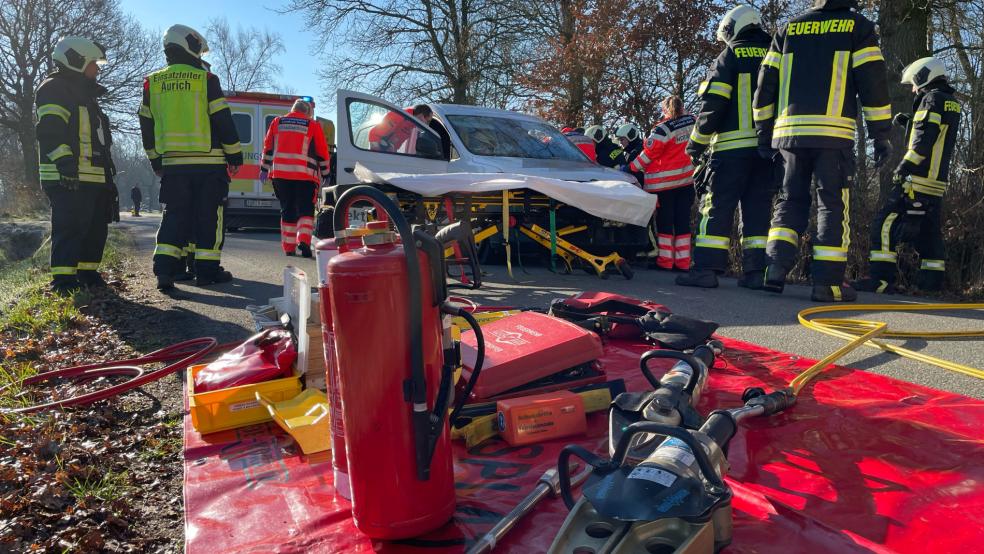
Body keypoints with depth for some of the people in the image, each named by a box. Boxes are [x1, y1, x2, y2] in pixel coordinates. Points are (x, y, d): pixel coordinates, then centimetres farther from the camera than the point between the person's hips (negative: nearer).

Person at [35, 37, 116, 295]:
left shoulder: (86, 95, 28)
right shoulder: (55, 88, -3)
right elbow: (50, 130, -16)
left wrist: (108, 176, 27)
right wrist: (64, 160, -27)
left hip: (93, 178, 10)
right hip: (69, 177, -10)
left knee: (96, 227, 11)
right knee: (70, 227, -12)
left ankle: (88, 273, 19)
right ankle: (63, 278, -9)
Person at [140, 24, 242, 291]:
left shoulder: (152, 83, 10)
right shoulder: (206, 80, -3)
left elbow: (147, 126, 13)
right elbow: (223, 121, -5)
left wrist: (156, 160, 21)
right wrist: (235, 155, 3)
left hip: (173, 163, 4)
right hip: (209, 163, -4)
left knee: (174, 215, 8)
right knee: (208, 216, 3)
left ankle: (164, 268, -3)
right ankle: (207, 270, 5)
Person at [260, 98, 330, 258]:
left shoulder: (277, 122, 13)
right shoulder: (313, 126, 4)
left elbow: (268, 147, 14)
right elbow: (322, 153, 5)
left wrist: (264, 169, 20)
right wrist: (325, 174, 14)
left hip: (280, 173, 3)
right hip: (305, 175, -3)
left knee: (287, 210, 11)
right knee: (305, 209, 1)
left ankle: (289, 247, 12)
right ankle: (303, 240, -20)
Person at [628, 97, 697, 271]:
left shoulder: (663, 129, -15)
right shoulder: (692, 122, 2)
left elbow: (648, 154, -12)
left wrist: (630, 168, -3)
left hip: (664, 181, -5)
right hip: (686, 179, 5)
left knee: (664, 220, 4)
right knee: (683, 220, 8)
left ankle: (665, 260, 5)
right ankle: (683, 261, 10)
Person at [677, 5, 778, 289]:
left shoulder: (730, 56, 2)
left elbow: (713, 104, -7)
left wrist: (696, 142, -1)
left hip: (733, 145, -5)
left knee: (718, 207, -4)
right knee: (758, 208, 7)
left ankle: (706, 268, -10)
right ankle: (755, 271, 3)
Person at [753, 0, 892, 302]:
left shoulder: (788, 29, 16)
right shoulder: (859, 27, 7)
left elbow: (766, 82, 12)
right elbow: (872, 83, 1)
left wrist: (764, 132, 17)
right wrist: (881, 136, 4)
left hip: (790, 130, 3)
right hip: (833, 133, -3)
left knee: (791, 200, 12)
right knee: (833, 205, 1)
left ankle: (776, 268, -1)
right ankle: (827, 282, -2)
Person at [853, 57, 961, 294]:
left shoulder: (932, 98, -6)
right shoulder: (952, 103, 20)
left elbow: (925, 139, -17)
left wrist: (905, 166, -18)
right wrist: (909, 123, 21)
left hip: (918, 178, -9)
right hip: (938, 180, 9)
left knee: (886, 226, -11)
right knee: (930, 232, 11)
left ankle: (882, 279, -16)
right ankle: (931, 283, 13)